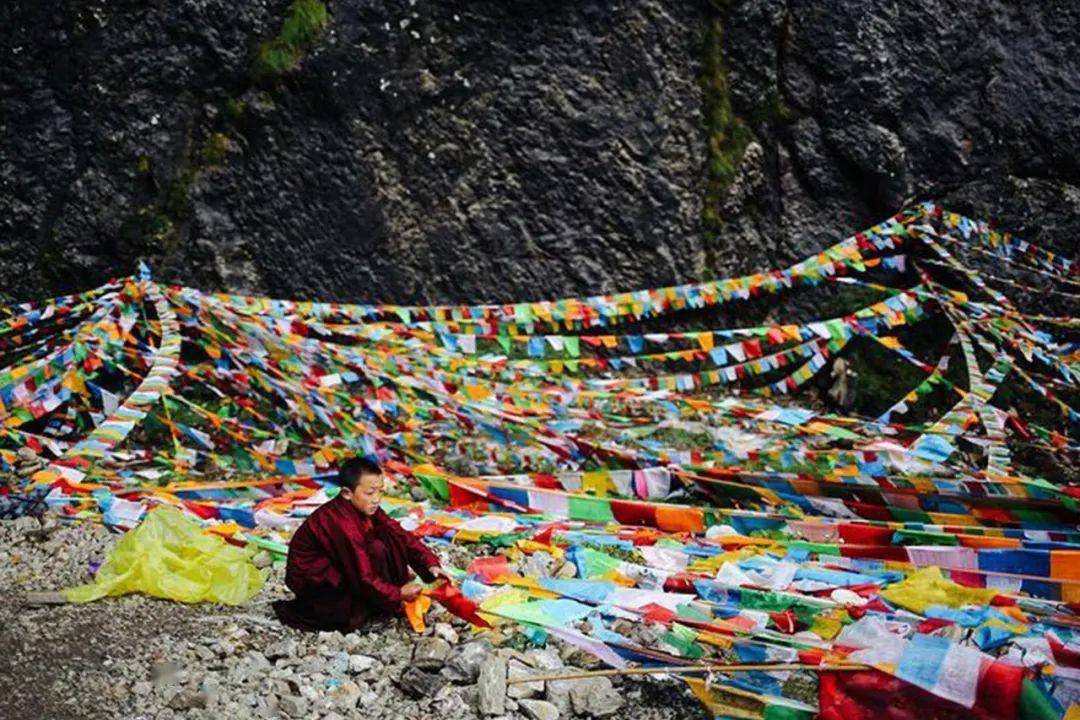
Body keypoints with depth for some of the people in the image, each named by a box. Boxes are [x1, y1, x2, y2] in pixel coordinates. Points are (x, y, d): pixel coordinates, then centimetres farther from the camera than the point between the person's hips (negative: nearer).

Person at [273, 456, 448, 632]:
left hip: (337, 570, 8)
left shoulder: (367, 509, -6)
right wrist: (398, 594, -19)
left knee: (389, 536, -4)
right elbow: (363, 579, -28)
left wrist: (431, 564, -14)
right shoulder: (342, 524, -31)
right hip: (312, 581, -8)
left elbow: (402, 536, -3)